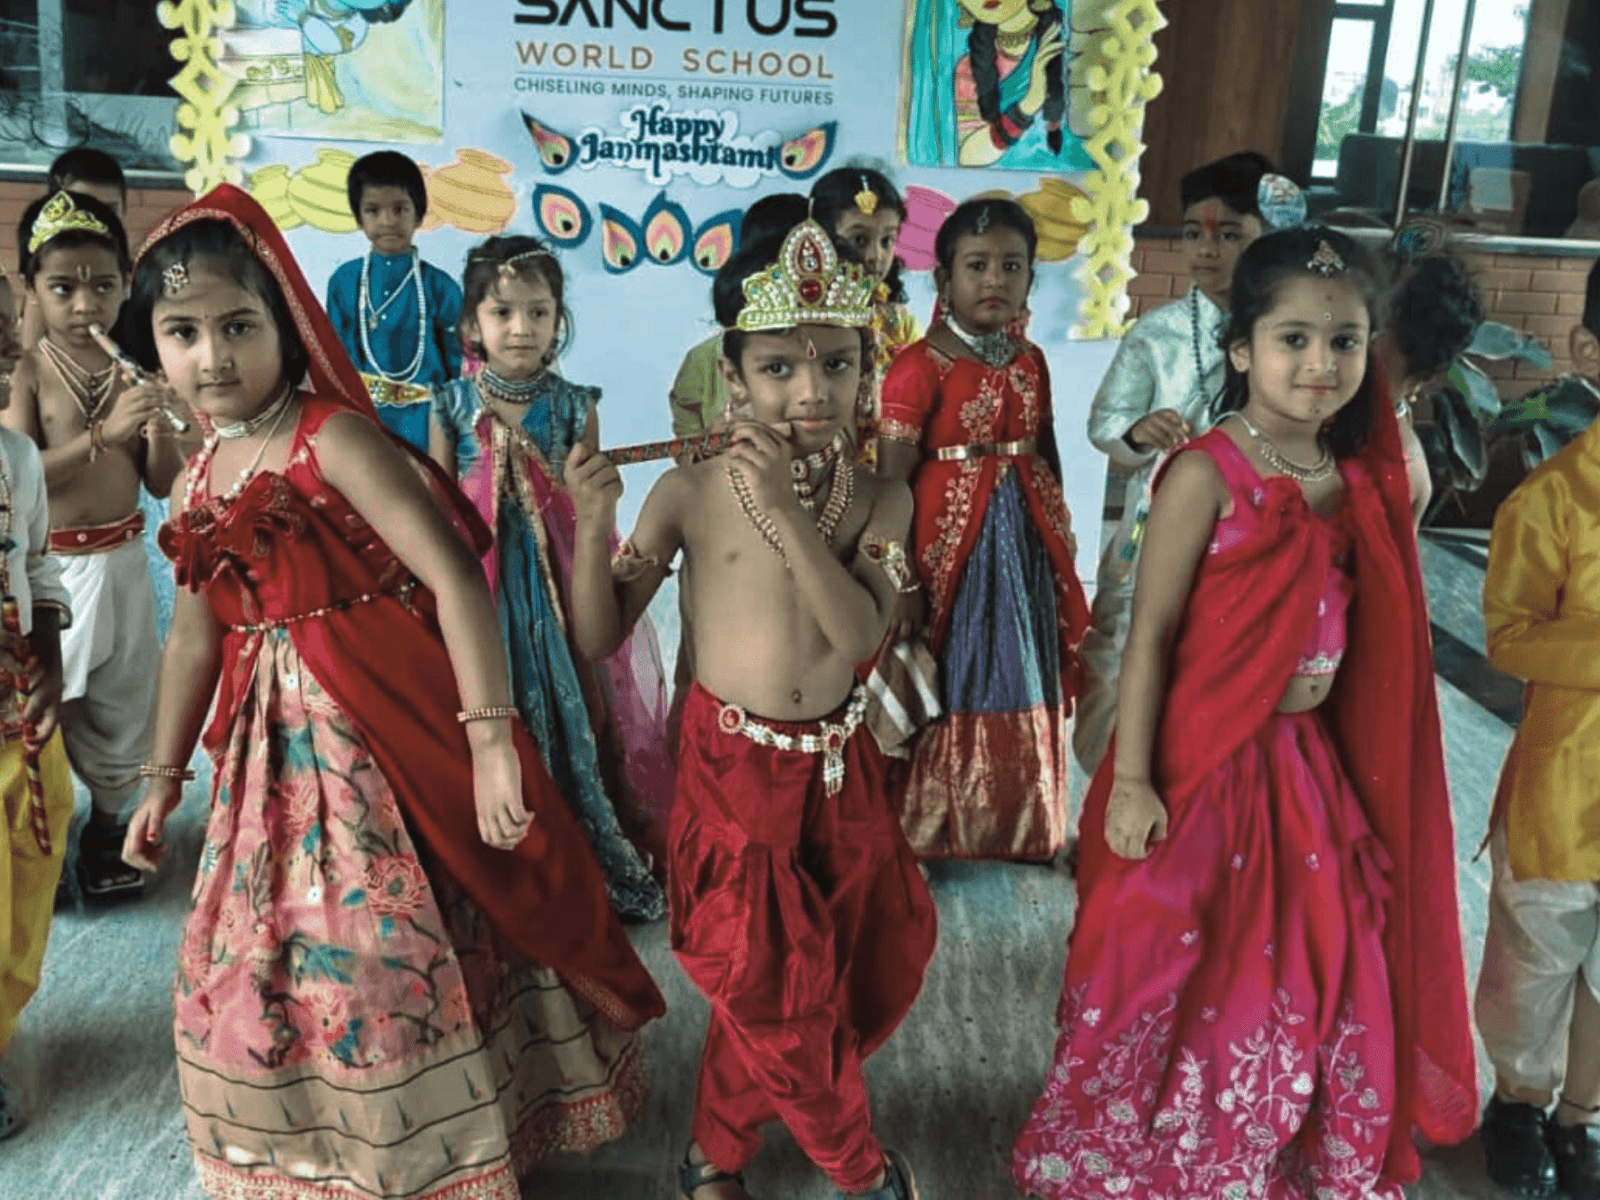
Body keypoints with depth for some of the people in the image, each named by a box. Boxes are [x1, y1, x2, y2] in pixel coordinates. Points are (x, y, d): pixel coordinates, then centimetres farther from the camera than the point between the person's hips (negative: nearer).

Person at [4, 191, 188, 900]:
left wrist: (159, 426, -17)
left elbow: (164, 485, 2)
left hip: (122, 560, 3)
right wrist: (104, 432, -27)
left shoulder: (135, 370, 0)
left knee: (124, 697, 12)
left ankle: (107, 819, 31)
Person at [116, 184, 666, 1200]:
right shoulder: (198, 481, 9)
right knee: (254, 969, 16)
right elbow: (197, 635, 18)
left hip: (379, 736, -7)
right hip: (271, 748, 8)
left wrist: (490, 739, -27)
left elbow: (455, 578, -21)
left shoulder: (332, 438, -14)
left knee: (387, 957, 0)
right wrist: (164, 778, 22)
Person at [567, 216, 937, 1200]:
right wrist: (593, 522, -23)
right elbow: (598, 639, -8)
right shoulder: (690, 493, -9)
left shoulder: (879, 500, -4)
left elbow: (862, 633, -20)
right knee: (771, 990, 6)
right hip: (732, 770, -3)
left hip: (839, 769, 3)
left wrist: (784, 510, -28)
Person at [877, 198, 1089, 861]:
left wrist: (1059, 529, 14)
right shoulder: (921, 366, -12)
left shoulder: (1031, 362, 8)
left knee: (1024, 678, 14)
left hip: (1026, 534, 6)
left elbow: (1047, 451, 15)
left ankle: (1020, 824, 31)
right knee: (951, 685, 3)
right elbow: (892, 477, -15)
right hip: (949, 538, -6)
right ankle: (931, 831, 21)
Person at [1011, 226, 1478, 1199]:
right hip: (1203, 769, -6)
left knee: (1322, 990, 16)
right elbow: (1150, 634, -15)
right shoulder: (1209, 475, -15)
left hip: (1312, 768, 6)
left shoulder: (1360, 478, 4)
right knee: (1177, 991, 7)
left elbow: (1368, 639, 12)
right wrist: (1130, 781, -16)